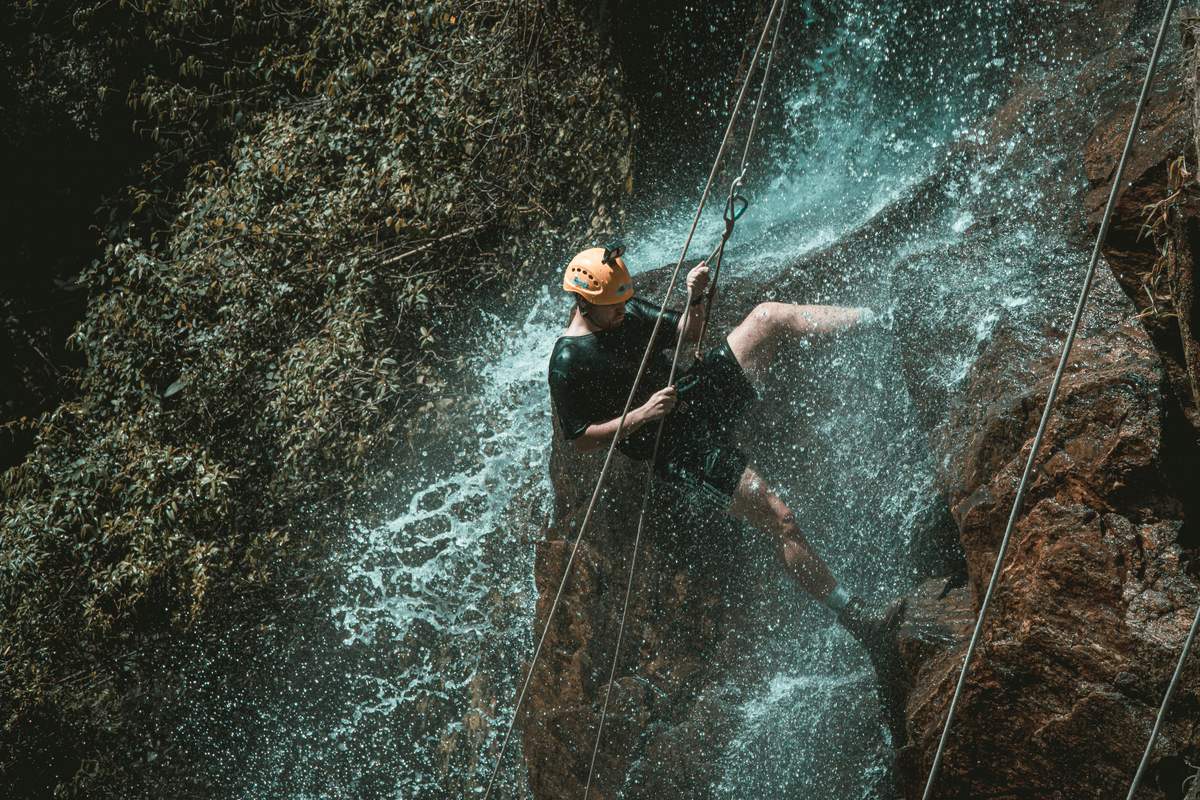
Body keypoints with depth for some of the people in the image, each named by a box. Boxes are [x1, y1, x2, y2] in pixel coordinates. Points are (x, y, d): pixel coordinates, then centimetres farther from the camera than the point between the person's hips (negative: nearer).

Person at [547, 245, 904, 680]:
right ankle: (858, 619, -14)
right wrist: (642, 415, -23)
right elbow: (580, 439, -13)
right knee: (781, 521, -16)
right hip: (682, 446, -8)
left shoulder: (627, 309, 6)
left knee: (768, 316, -10)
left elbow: (685, 333, 17)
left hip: (703, 390, 8)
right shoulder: (568, 363, -16)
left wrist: (695, 299, -5)